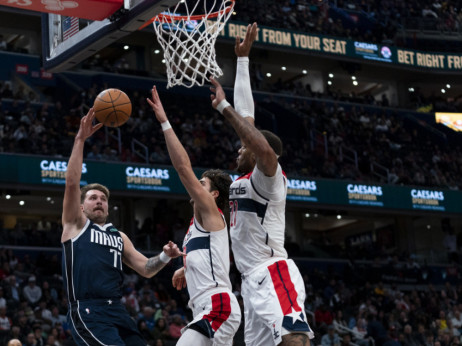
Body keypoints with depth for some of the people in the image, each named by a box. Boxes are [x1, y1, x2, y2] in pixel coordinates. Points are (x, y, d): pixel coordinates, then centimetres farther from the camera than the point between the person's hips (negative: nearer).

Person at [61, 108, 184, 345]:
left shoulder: (119, 236, 28)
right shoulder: (76, 225, 12)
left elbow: (145, 269, 23)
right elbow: (72, 182, -2)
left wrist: (165, 257, 1)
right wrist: (80, 139, -7)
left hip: (116, 310, 7)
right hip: (87, 312, -7)